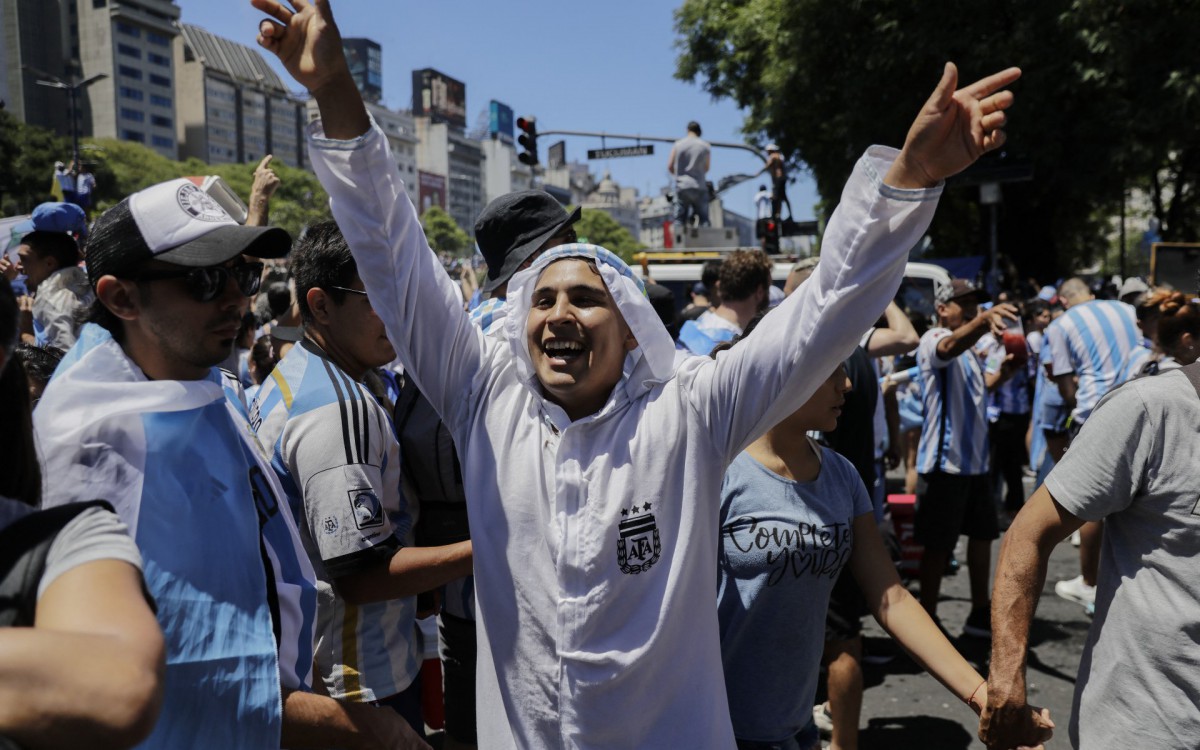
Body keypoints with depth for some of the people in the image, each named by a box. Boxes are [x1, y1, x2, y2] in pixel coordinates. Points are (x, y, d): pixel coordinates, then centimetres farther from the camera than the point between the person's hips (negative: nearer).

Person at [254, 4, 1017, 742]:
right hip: (514, 733, 2)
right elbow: (399, 264, -10)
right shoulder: (488, 403, -6)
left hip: (674, 733, -1)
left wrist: (912, 173, -28)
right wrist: (337, 95, -17)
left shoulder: (686, 415, -11)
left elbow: (828, 308, -16)